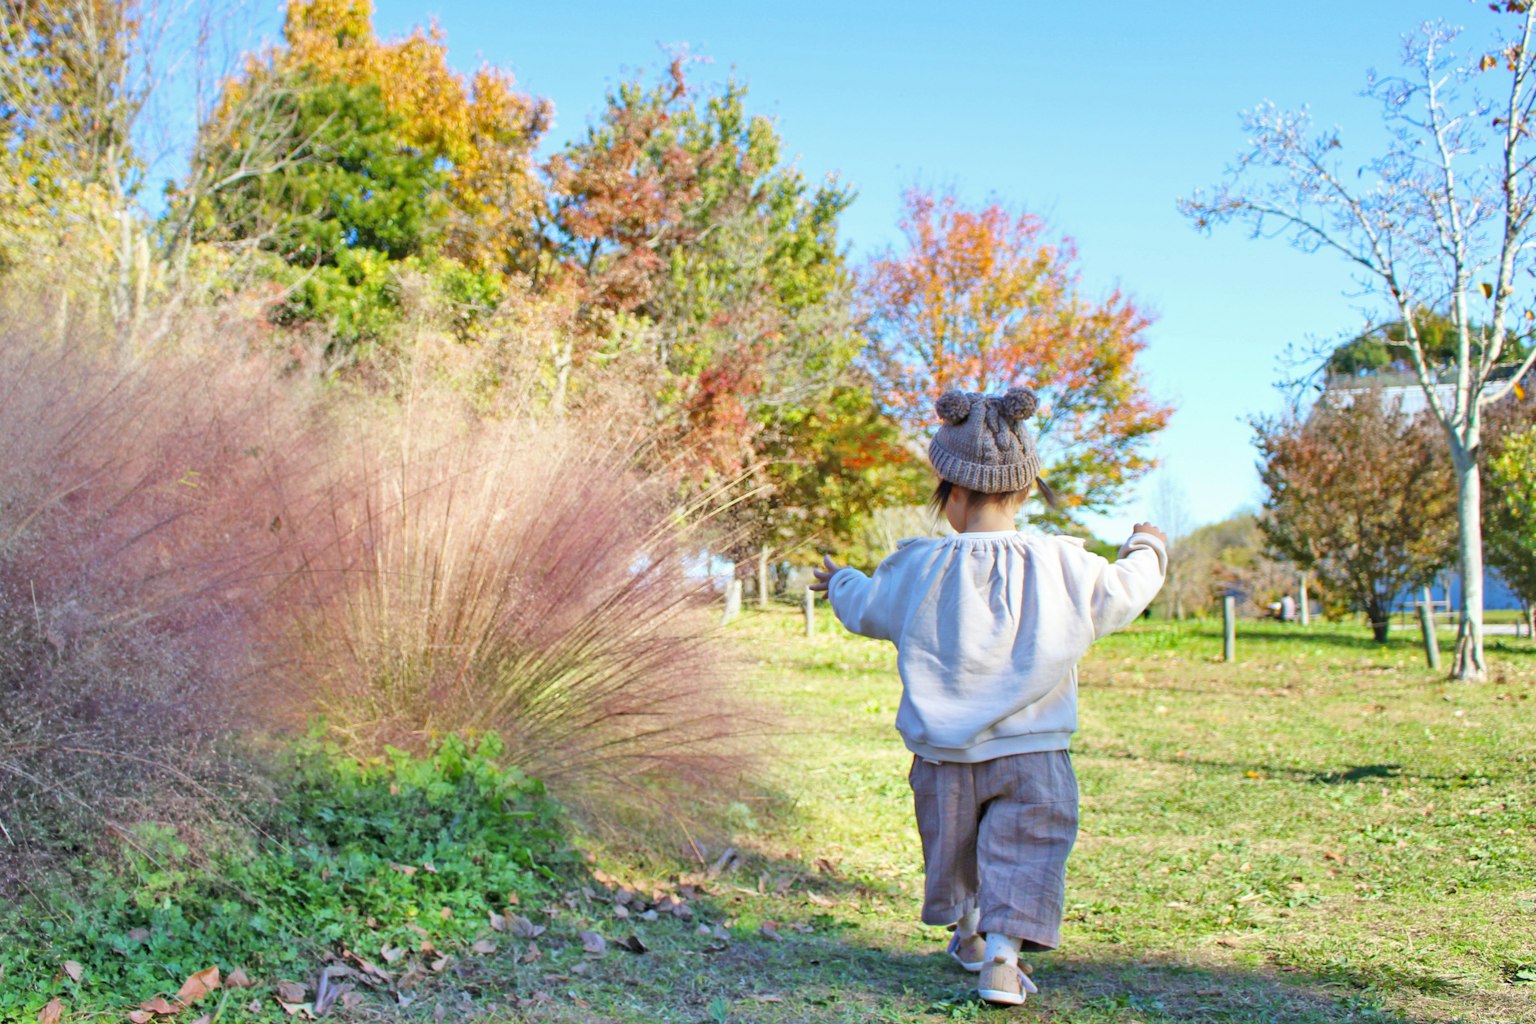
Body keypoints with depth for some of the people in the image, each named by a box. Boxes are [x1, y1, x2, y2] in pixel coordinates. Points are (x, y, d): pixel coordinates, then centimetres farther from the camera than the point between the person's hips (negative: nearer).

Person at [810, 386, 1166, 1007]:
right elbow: (1121, 592, 6)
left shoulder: (919, 569, -8)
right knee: (1024, 849, 3)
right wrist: (1146, 550, 28)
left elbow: (867, 609, 9)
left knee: (953, 846, 21)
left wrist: (840, 582, 32)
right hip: (1032, 751, -2)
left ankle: (968, 932, 39)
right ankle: (1002, 954, -9)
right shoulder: (1063, 567, -10)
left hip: (944, 752, 2)